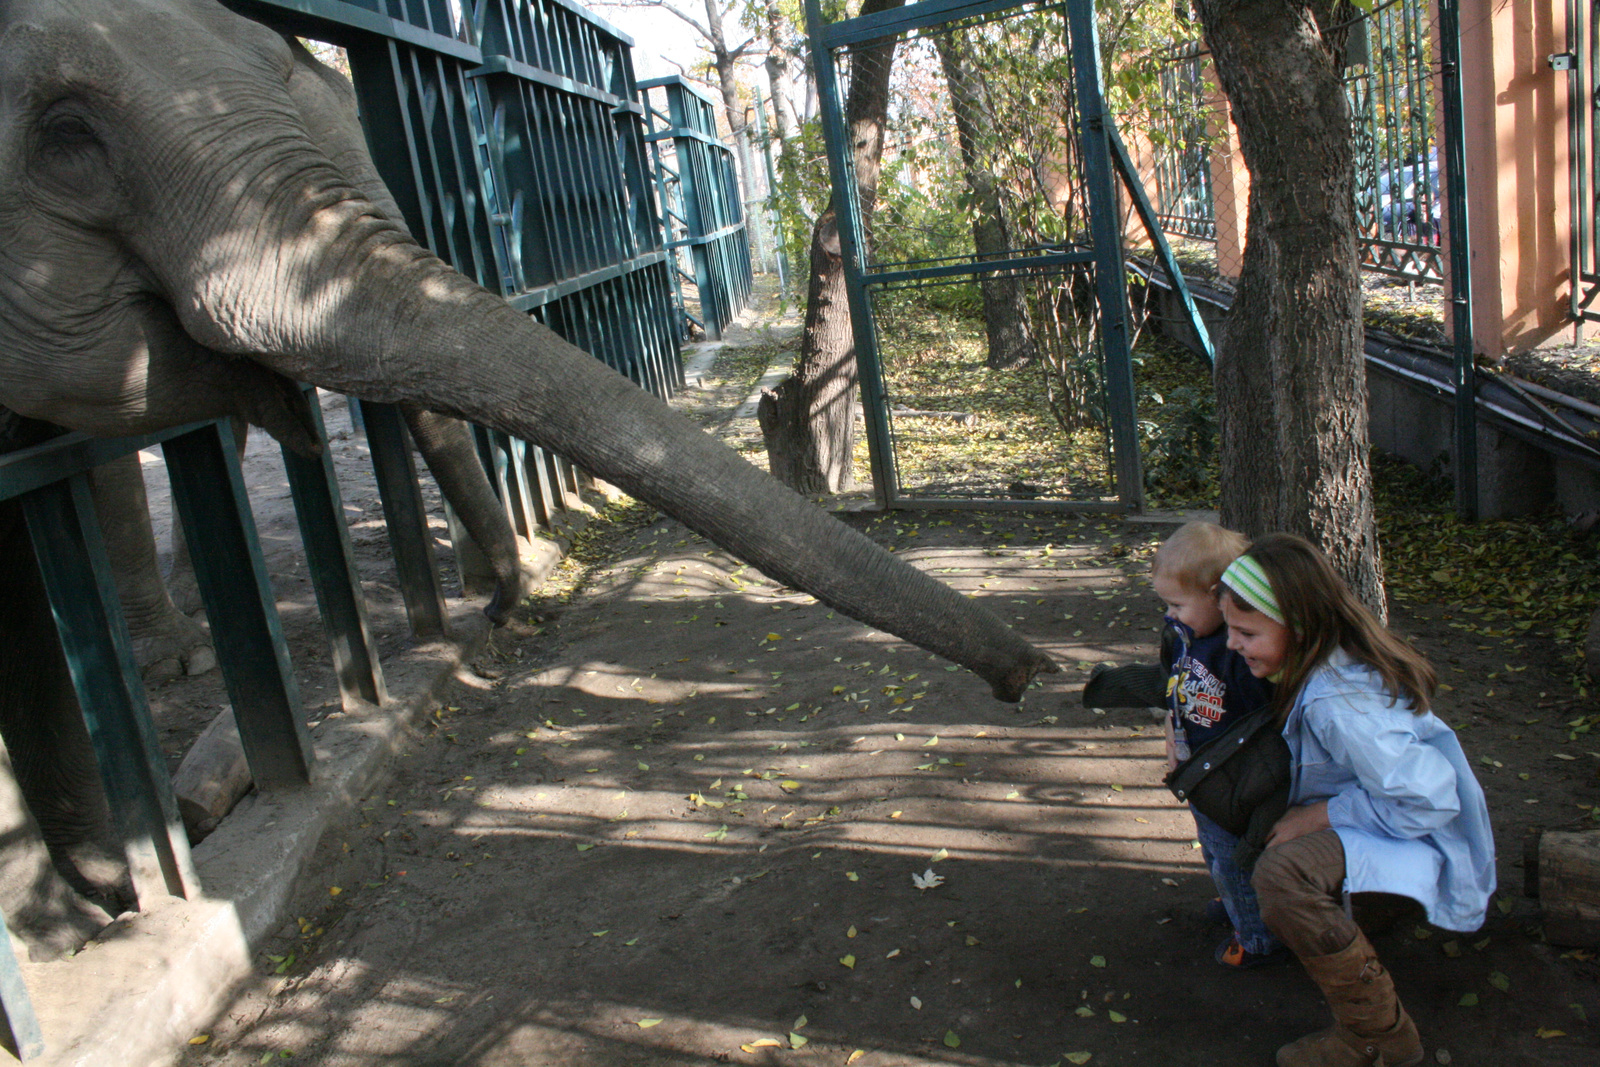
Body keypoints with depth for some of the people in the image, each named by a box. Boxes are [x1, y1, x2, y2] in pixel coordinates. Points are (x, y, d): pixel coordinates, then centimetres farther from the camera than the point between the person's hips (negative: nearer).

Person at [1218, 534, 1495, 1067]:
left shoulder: (1339, 702, -32)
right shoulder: (1331, 660, -3)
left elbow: (1426, 799, -31)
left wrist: (1319, 816, -23)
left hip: (1426, 838, -10)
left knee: (1283, 873, -34)